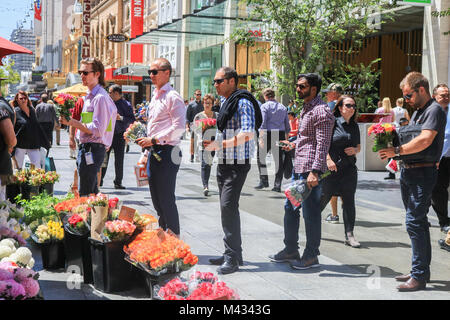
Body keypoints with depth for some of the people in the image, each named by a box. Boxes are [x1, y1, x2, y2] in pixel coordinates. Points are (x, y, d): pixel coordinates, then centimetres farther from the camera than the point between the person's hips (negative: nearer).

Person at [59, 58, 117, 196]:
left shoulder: (100, 97, -14)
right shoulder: (89, 96, 16)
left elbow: (97, 130, -20)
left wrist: (73, 122, -16)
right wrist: (71, 122, 10)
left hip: (93, 149, -10)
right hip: (85, 148, 10)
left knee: (85, 195, -9)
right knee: (92, 193, 16)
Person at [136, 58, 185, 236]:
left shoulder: (173, 97, -10)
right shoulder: (155, 97, 18)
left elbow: (179, 128, -19)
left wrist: (154, 139, -19)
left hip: (166, 153, -9)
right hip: (154, 153, 9)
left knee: (166, 199, -5)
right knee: (156, 199, 14)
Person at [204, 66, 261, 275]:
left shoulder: (242, 102, -12)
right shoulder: (225, 102, 17)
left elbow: (248, 133, -23)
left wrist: (222, 144, -26)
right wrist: (213, 143, 12)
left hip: (238, 163, -10)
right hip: (224, 162, 10)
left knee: (228, 206, -14)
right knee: (227, 207, 12)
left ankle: (233, 257, -10)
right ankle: (233, 254, 21)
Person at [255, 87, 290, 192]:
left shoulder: (264, 106, -3)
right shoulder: (283, 107, 13)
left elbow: (263, 123, -13)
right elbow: (287, 125, 15)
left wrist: (261, 138, -15)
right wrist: (286, 138, 22)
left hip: (268, 134, -4)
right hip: (280, 134, 5)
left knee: (261, 157, 10)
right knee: (279, 159, 6)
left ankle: (264, 180, 7)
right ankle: (277, 185, 6)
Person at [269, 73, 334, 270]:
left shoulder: (321, 111, -14)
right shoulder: (306, 109, 17)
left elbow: (322, 144, -20)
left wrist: (314, 172, -26)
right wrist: (295, 144, 16)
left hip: (310, 170, -10)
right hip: (298, 168, 10)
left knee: (310, 213, -2)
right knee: (290, 208, 15)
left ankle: (311, 256, 10)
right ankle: (290, 250, 27)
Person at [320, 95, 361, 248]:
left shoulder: (354, 126, 13)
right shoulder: (332, 122, -5)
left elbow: (359, 147, 21)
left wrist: (354, 150, -1)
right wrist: (328, 159, -19)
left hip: (349, 168, 5)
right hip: (331, 167, -5)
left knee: (349, 201, 2)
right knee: (323, 197, 2)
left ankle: (349, 235, 6)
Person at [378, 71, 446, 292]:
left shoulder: (434, 111, -11)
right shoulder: (417, 111, 19)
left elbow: (425, 140, -24)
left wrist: (397, 150, -20)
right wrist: (393, 151, 5)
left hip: (423, 173, -10)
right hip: (408, 172, 10)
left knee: (414, 222, -12)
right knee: (418, 222, 14)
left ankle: (419, 276, -8)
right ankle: (421, 270, 23)